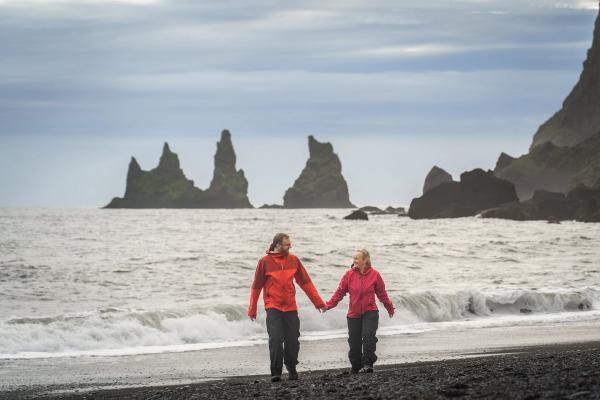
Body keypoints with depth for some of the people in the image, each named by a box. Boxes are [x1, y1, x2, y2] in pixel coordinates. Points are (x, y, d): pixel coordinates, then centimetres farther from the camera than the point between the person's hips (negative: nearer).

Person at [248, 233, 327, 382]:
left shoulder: (293, 260, 6)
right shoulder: (265, 262, -2)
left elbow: (305, 282, 11)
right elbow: (256, 287, 4)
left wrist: (318, 302, 9)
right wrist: (252, 310, 5)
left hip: (291, 308, 3)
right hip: (273, 307, -3)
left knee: (292, 340, 4)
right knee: (275, 339, -13)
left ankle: (291, 368, 23)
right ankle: (276, 372, -7)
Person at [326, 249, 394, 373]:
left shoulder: (374, 274, -3)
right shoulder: (349, 274, -1)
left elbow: (382, 293, 8)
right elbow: (340, 292, 1)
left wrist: (390, 307, 17)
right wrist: (328, 305, -9)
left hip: (370, 312, -2)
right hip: (354, 314, 2)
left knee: (368, 335, -19)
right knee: (354, 341, 5)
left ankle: (368, 364, -15)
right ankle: (356, 367, 20)